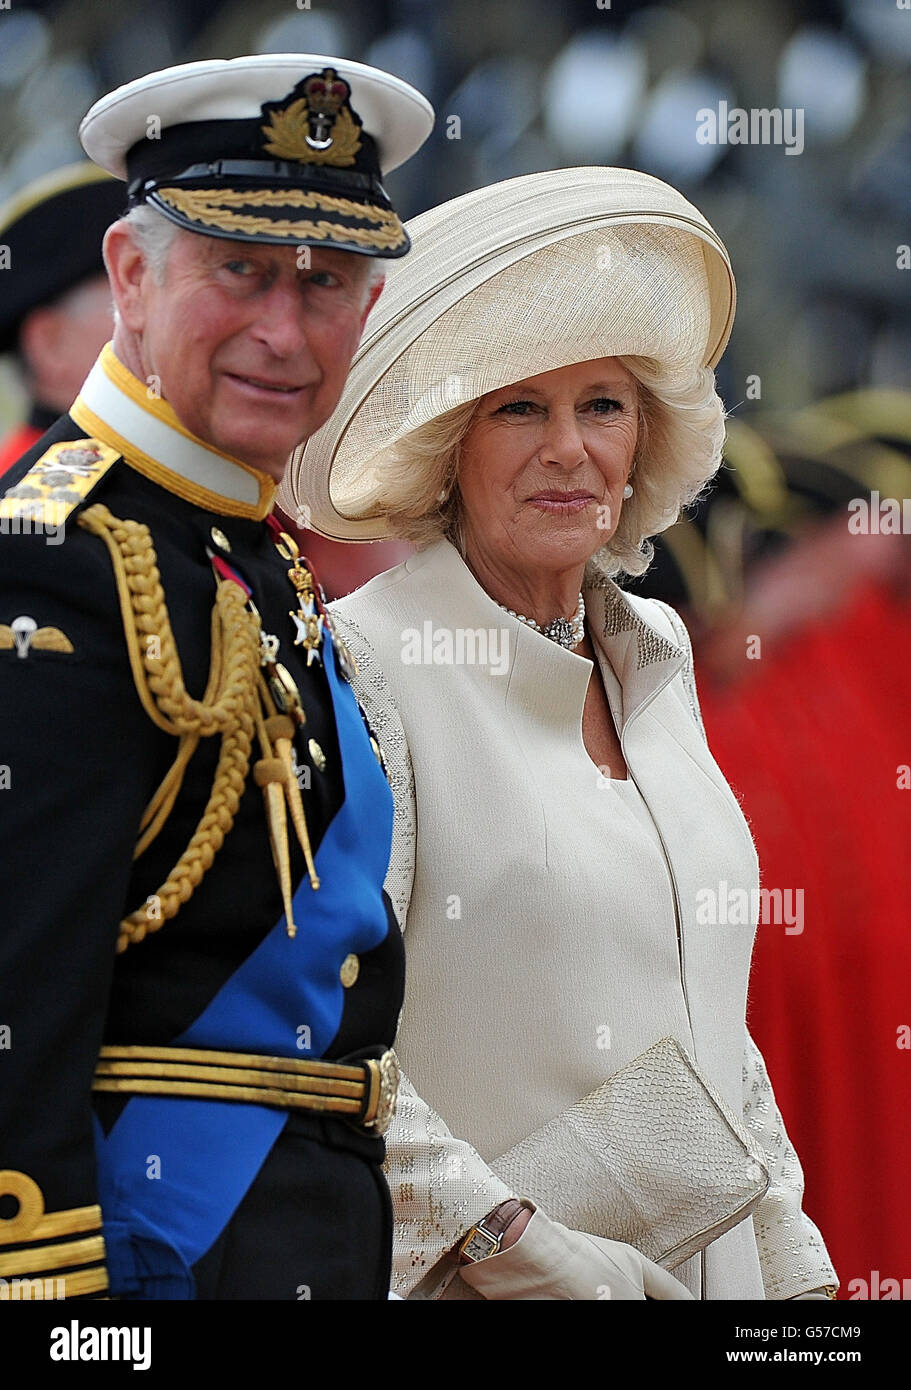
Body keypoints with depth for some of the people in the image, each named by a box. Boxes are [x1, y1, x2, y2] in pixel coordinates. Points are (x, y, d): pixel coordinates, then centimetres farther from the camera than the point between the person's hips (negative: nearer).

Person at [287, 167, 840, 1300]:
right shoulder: (365, 663, -12)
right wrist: (506, 1241, -22)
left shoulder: (653, 654, 12)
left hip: (711, 1268, 7)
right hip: (472, 1290, -6)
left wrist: (791, 1264, 14)